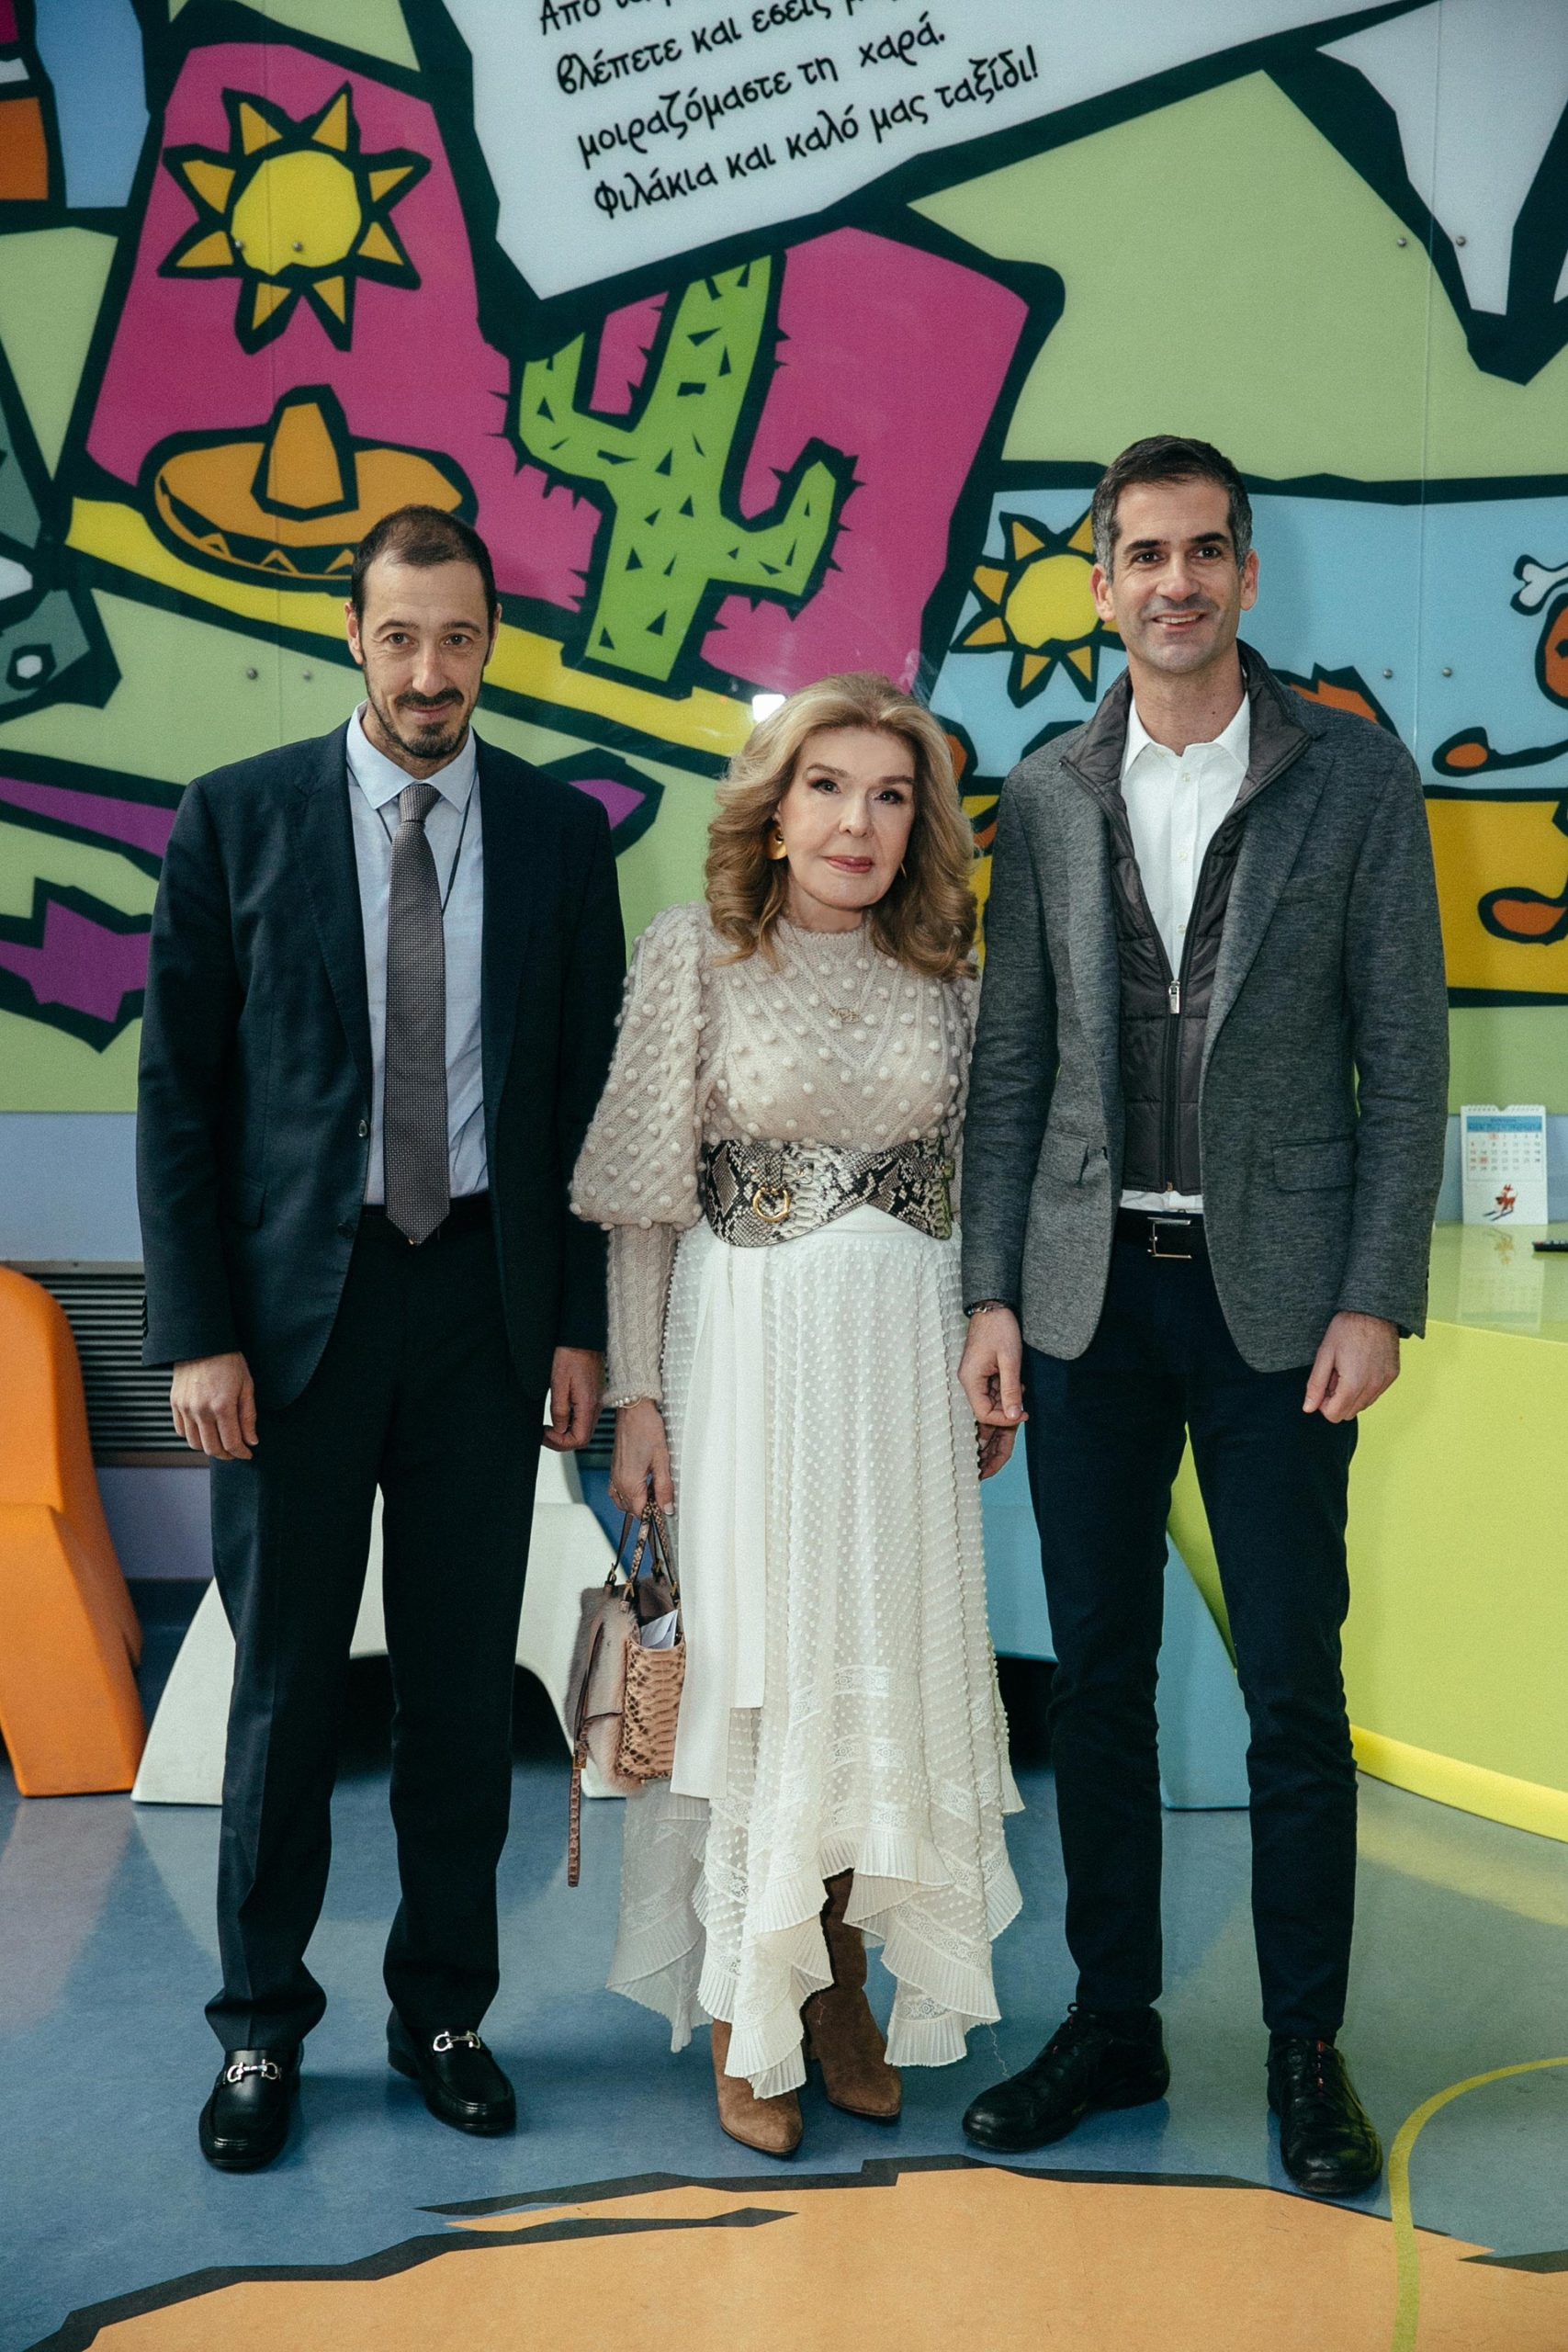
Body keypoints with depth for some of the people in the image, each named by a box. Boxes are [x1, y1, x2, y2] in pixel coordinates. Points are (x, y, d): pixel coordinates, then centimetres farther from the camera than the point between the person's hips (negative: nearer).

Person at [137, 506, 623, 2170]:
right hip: (294, 1297, -1)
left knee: (465, 1680, 10)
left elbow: (589, 1093, 6)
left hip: (484, 1298, 2)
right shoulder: (237, 818, 0)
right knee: (287, 1679, 7)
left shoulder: (561, 833, 5)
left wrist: (580, 1322, 2)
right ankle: (262, 2026, 25)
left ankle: (443, 2011, 28)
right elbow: (177, 1087, -2)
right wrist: (196, 1332, -8)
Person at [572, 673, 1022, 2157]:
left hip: (909, 1353, 3)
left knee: (891, 1662, 8)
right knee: (749, 1664, 2)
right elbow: (644, 1198, -3)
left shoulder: (941, 975, 7)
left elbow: (976, 1184, 12)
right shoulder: (694, 953, -3)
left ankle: (843, 1981, 27)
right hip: (750, 1348, -3)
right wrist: (635, 1393, -6)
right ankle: (744, 2017, 19)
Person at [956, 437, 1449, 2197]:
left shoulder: (1356, 777, 1)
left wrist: (1375, 1300, -8)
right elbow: (1010, 1066, 8)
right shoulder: (1047, 796, 7)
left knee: (1294, 1687, 4)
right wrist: (992, 1294, 2)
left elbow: (1404, 1059, -1)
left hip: (1277, 1292, -2)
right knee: (1095, 1674, 10)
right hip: (1090, 1293, 3)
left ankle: (1306, 2049, 21)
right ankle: (1112, 2022, 25)